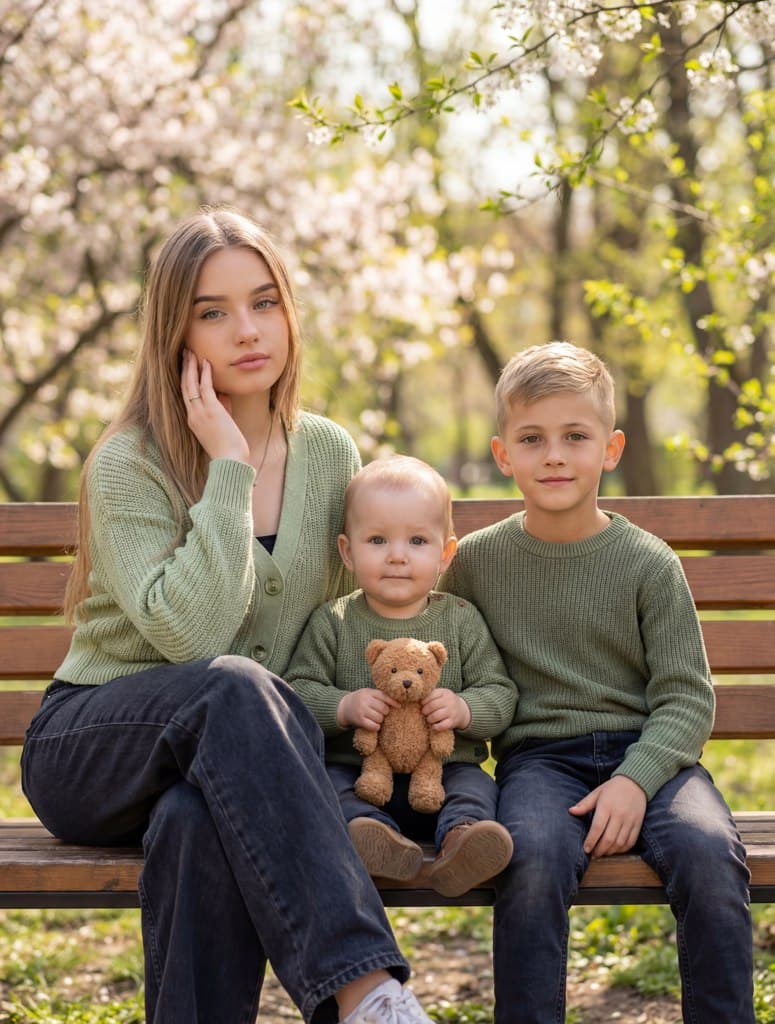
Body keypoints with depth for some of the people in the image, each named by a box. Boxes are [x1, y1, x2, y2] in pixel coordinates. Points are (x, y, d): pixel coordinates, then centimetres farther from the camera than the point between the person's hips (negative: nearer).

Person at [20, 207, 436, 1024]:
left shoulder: (329, 456, 6)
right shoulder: (128, 466, -11)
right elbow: (190, 633, -25)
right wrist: (229, 468, -21)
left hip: (235, 753, 3)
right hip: (90, 752, -3)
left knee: (198, 822, -37)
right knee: (231, 685, -37)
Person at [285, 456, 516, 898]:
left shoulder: (462, 620, 7)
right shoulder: (332, 622, 6)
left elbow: (500, 693, 5)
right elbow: (299, 690, 1)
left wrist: (464, 709, -17)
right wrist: (343, 707, -19)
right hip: (353, 770, -1)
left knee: (477, 786, -28)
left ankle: (462, 835, -55)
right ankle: (376, 836, -54)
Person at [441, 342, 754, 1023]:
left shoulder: (648, 563, 4)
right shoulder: (477, 560, 9)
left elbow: (686, 697, 1)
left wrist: (635, 779, -15)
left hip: (646, 751, 0)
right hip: (538, 755, 0)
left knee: (709, 853, -29)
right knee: (533, 860, -33)